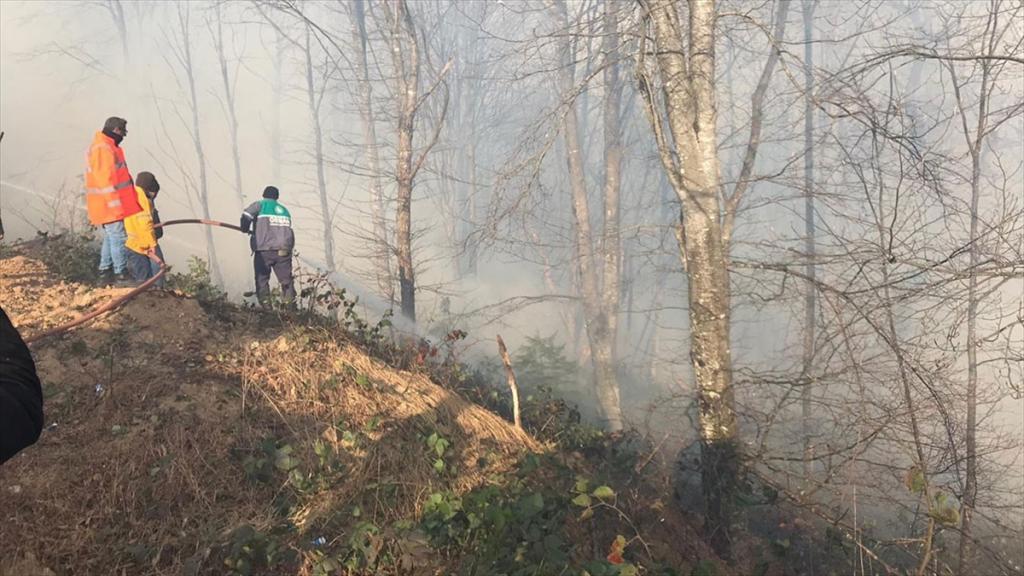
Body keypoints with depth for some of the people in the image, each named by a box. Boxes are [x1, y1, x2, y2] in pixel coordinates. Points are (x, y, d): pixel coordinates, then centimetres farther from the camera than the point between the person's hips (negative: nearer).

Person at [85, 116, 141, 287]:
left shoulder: (106, 147, 19)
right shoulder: (103, 148, -16)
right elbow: (105, 180, -21)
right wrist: (116, 205, -22)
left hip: (107, 207, 11)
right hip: (110, 207, -11)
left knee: (110, 239, 17)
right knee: (119, 239, -8)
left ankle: (105, 272, 23)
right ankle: (121, 275, -5)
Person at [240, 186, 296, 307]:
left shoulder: (260, 205, 5)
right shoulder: (285, 210, 19)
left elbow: (246, 216, -12)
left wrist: (245, 229, 8)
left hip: (264, 250, -3)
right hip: (284, 250, 3)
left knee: (262, 280, 7)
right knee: (286, 280, 8)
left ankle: (266, 308, -1)